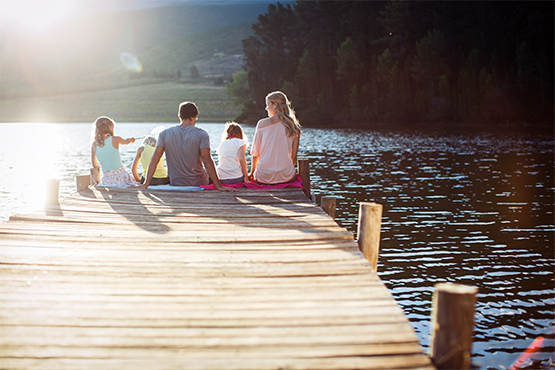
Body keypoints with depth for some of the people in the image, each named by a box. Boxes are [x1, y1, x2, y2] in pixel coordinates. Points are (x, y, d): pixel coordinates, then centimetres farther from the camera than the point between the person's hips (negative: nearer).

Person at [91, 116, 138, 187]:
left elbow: (95, 165, 14)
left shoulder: (94, 144, 5)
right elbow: (126, 141, 21)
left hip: (107, 180, 4)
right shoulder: (115, 139, -4)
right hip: (120, 176, -4)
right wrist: (131, 139, 45)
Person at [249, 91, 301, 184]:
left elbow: (255, 153, 2)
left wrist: (252, 173, 17)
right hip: (286, 177, 1)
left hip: (264, 177, -1)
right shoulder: (293, 127, 2)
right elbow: (294, 157, 6)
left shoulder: (262, 123, -4)